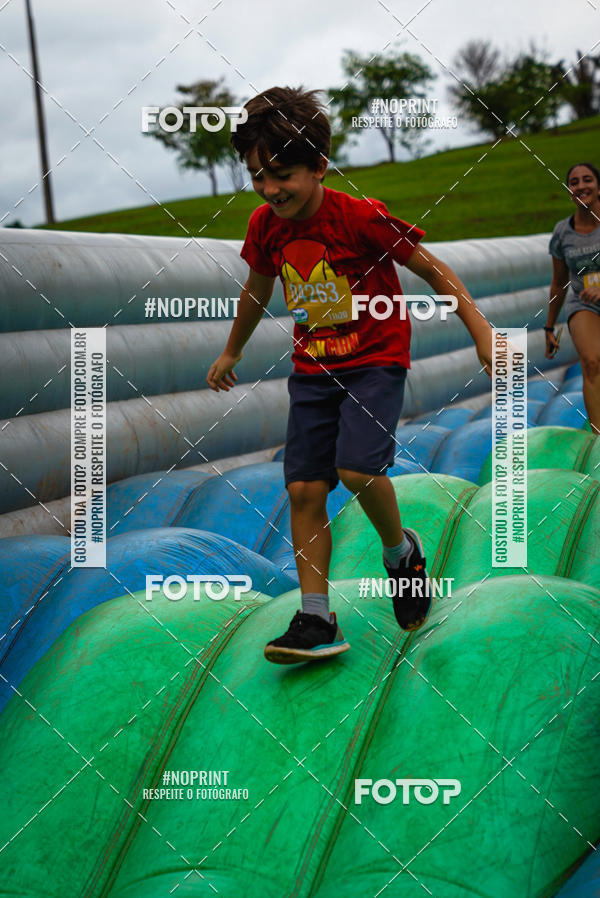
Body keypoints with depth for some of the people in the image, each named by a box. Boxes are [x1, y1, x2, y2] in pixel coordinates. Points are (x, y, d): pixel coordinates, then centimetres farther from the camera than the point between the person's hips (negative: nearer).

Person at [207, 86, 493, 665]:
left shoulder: (361, 217, -20)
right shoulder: (264, 226, -4)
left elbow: (431, 269, -11)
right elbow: (257, 290, 16)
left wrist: (481, 330, -14)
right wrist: (231, 353, 29)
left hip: (375, 361, -5)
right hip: (311, 370, 5)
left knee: (357, 468, -24)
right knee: (304, 489, -3)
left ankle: (400, 551, 7)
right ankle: (316, 621, 3)